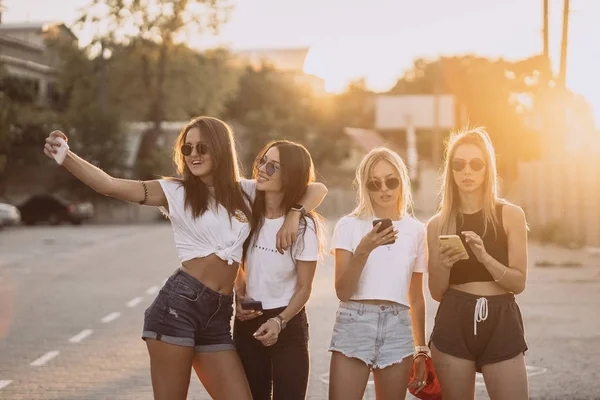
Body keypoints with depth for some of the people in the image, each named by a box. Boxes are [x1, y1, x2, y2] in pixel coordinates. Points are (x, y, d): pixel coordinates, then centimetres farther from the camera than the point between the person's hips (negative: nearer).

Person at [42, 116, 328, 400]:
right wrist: (64, 155, -22)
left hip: (218, 316, 4)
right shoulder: (176, 191, 4)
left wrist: (294, 214, 1)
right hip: (178, 304, -4)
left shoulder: (246, 192, 15)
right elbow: (109, 185, -9)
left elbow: (317, 190, 20)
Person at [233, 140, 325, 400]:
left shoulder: (303, 226, -14)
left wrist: (279, 322, -23)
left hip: (287, 325, -4)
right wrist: (239, 297, -3)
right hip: (248, 322, 4)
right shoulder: (249, 214, 0)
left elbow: (304, 288, -9)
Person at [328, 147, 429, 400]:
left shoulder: (416, 231, 9)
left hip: (398, 329, 3)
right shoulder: (349, 226, 0)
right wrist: (363, 250, -20)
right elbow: (342, 292, -7)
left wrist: (421, 350, 16)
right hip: (354, 324, -3)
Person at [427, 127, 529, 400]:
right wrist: (444, 265, -13)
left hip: (501, 324, -1)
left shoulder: (510, 215, 1)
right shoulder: (438, 224, 6)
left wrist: (484, 257, -18)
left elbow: (519, 282, -2)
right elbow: (437, 293, 7)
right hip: (454, 324, 1)